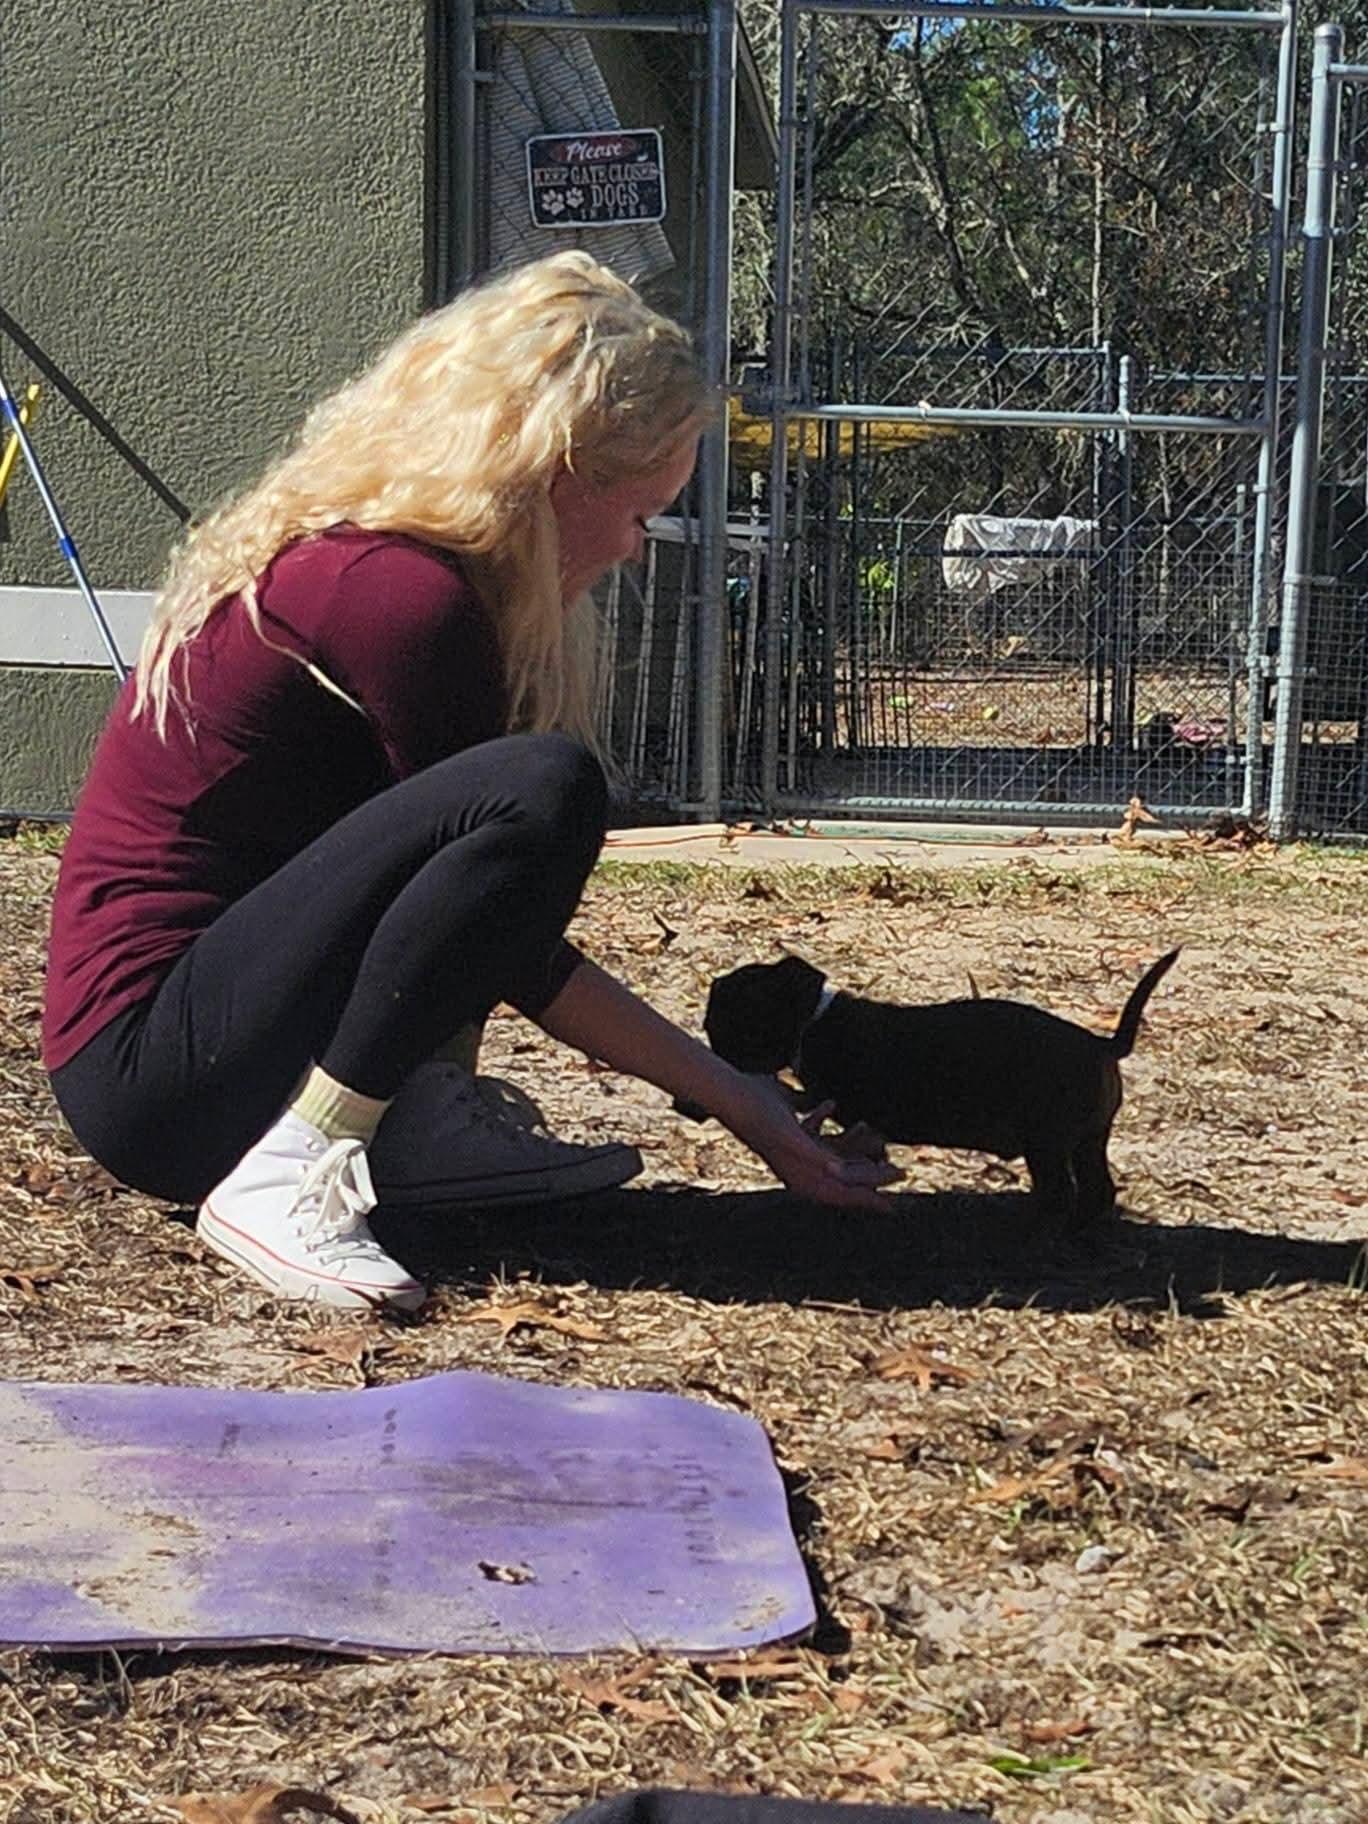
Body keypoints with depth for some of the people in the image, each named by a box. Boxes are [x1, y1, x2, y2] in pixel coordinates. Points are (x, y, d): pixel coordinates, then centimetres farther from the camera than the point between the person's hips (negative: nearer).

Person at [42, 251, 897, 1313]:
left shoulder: (349, 550, 9)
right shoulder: (398, 594, -19)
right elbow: (520, 965, -12)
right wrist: (732, 1100, -5)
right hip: (151, 1074, -10)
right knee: (541, 789, -25)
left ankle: (419, 1126, 3)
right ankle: (289, 1178, -20)